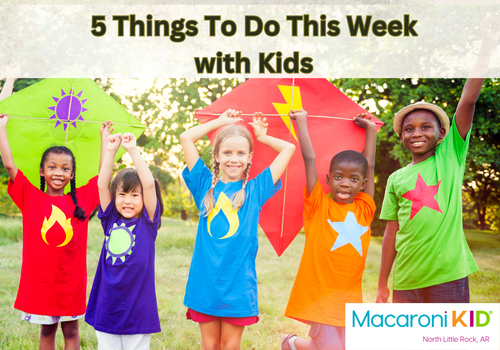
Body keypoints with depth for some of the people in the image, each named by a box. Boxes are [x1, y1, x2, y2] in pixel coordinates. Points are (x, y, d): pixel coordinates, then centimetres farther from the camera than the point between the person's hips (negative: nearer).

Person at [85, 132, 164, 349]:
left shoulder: (148, 222, -3)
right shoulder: (111, 219, 5)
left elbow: (149, 184, -14)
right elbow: (102, 185, -3)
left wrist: (133, 150, -16)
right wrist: (111, 152, -9)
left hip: (137, 311, -3)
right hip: (107, 308, 3)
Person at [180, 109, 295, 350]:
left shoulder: (255, 190, 5)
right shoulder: (206, 185, 6)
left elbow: (288, 148, 7)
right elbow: (186, 138, 4)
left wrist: (261, 136, 19)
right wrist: (221, 121, 12)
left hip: (238, 283, -1)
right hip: (205, 281, 1)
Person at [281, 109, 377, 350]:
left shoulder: (365, 209, 7)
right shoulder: (319, 205, -2)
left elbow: (370, 165, 15)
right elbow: (309, 159, -2)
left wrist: (371, 128, 22)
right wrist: (301, 121, 3)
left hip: (350, 296, 4)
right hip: (318, 293, -4)